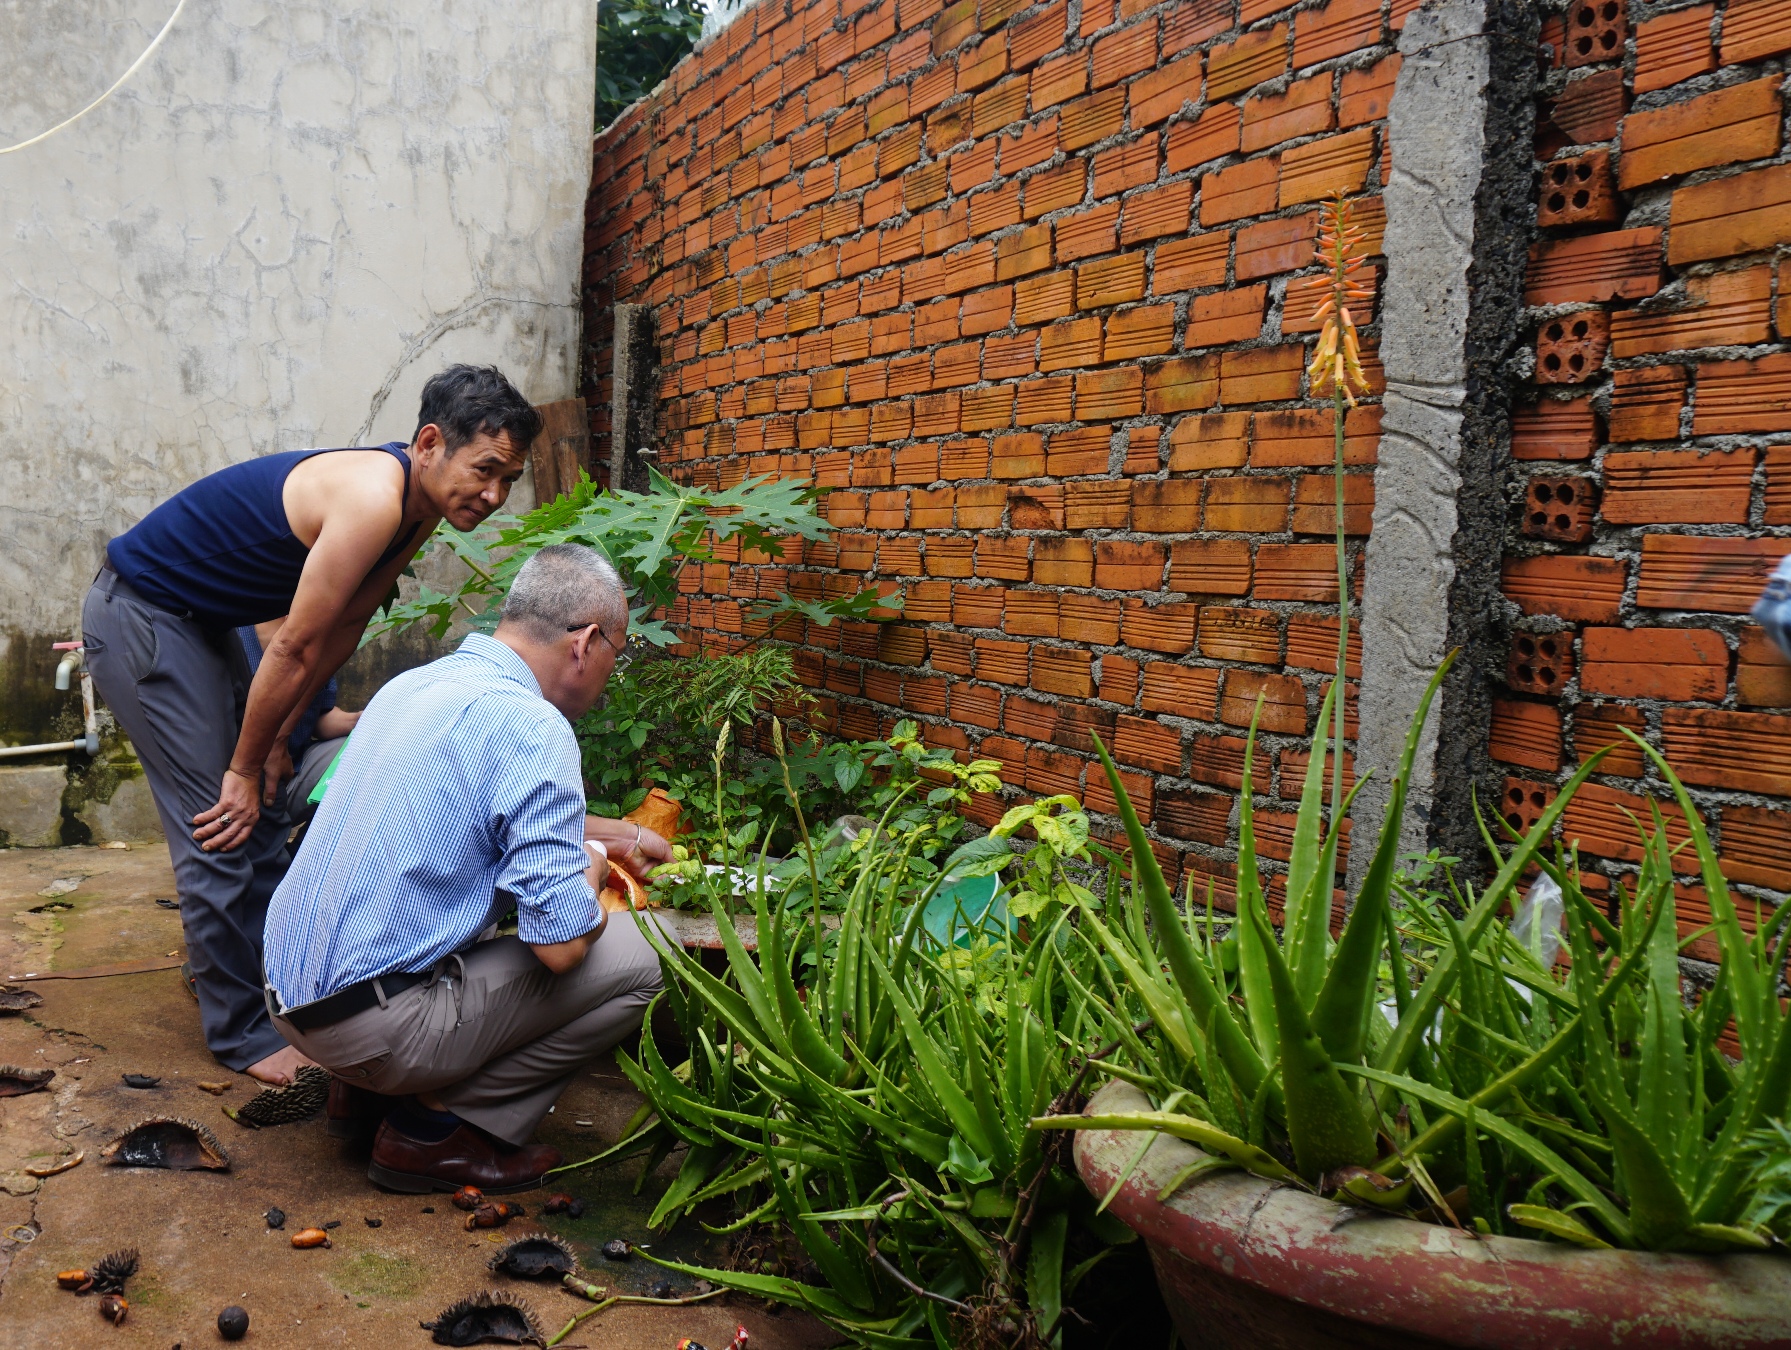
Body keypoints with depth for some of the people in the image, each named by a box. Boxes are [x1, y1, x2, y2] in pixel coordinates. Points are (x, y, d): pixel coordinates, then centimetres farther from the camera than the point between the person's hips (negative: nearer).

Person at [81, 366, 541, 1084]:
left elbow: (340, 631, 6)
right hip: (138, 614, -10)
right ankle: (241, 1032, 3)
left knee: (260, 821, 14)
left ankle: (270, 986, 28)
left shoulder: (417, 510, -2)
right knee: (219, 828, -8)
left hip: (200, 621, 10)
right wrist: (245, 766, -15)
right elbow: (294, 650, -25)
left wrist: (273, 741, 7)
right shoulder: (372, 498, -32)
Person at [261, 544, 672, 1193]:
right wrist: (592, 865, 0)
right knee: (632, 960, -4)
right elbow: (563, 943, -21)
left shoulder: (417, 682, 10)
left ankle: (371, 1085, 18)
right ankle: (436, 1128, 0)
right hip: (369, 1018, -9)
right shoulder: (531, 729, -19)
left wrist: (623, 834, 37)